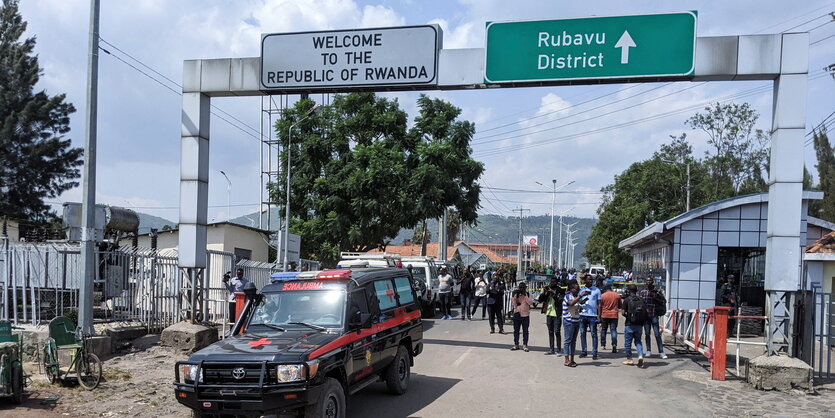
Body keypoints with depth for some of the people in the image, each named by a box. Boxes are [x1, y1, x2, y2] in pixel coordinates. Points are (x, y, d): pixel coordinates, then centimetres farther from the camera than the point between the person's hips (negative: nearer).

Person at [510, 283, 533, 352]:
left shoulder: (528, 294, 1)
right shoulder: (516, 294, 5)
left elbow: (529, 302, -14)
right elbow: (514, 304, 0)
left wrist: (525, 294, -19)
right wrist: (515, 295, -12)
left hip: (525, 314, -2)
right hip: (517, 314, 2)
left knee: (525, 331, 2)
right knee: (516, 330, 8)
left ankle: (524, 345, 7)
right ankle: (516, 344, 16)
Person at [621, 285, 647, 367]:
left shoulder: (627, 300, -7)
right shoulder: (641, 299, 4)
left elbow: (623, 312, -11)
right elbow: (646, 311, 2)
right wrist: (644, 321, 12)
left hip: (630, 324, -4)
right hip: (639, 324, 4)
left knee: (628, 342, 8)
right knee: (638, 341, 14)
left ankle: (629, 359, 12)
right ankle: (640, 356, -7)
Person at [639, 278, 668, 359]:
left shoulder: (657, 292, 2)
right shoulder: (643, 292, 8)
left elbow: (664, 302, -1)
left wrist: (656, 297, -15)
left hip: (654, 316, -2)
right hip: (645, 316, 2)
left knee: (657, 334, -4)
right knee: (647, 334, 9)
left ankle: (661, 352, -1)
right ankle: (648, 351, 17)